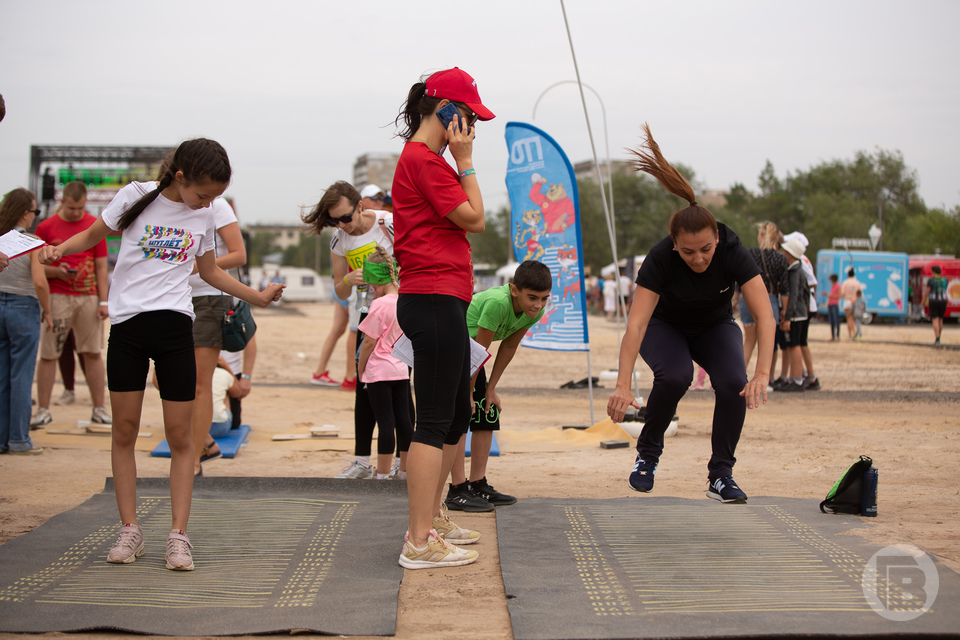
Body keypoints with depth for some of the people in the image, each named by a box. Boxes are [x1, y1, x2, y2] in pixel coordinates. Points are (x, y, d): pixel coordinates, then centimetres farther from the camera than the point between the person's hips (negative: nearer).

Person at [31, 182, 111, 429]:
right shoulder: (46, 227, 3)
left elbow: (101, 267, 7)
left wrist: (103, 301, 0)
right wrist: (56, 271, -16)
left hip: (89, 297, 1)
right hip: (57, 297, -1)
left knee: (93, 353, 2)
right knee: (49, 355, -2)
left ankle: (99, 409, 9)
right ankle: (43, 410, 5)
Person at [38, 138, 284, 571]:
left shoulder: (203, 217, 9)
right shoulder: (136, 197, -1)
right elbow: (93, 235, 10)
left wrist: (257, 297, 21)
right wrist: (57, 249, -9)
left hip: (175, 325, 2)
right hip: (127, 324, -2)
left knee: (180, 436, -2)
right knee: (124, 430, 1)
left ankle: (178, 536, 1)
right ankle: (129, 530, 10)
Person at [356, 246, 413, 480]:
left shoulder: (380, 304, -17)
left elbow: (369, 341, -14)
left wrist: (360, 369, -3)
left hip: (379, 371, -7)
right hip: (402, 370, 7)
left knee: (385, 422, -5)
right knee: (403, 419, 11)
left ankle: (382, 474, 0)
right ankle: (404, 469, 20)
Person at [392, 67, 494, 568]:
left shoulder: (424, 159, 21)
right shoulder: (425, 160, -12)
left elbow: (463, 220, 20)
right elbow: (473, 218, -13)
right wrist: (465, 160, -7)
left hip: (442, 301, 11)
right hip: (435, 298, -11)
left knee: (457, 415, 18)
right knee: (434, 422, -10)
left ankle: (432, 517, 29)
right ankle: (420, 542, -8)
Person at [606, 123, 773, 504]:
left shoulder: (733, 252, -32)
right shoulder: (660, 259, -34)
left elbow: (764, 316, -38)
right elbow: (636, 323, -41)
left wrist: (762, 375, -52)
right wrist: (623, 385, -53)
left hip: (715, 326, 2)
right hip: (665, 326, -2)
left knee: (733, 383, -25)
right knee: (675, 375, -32)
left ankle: (721, 476, -9)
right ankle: (647, 454, -7)